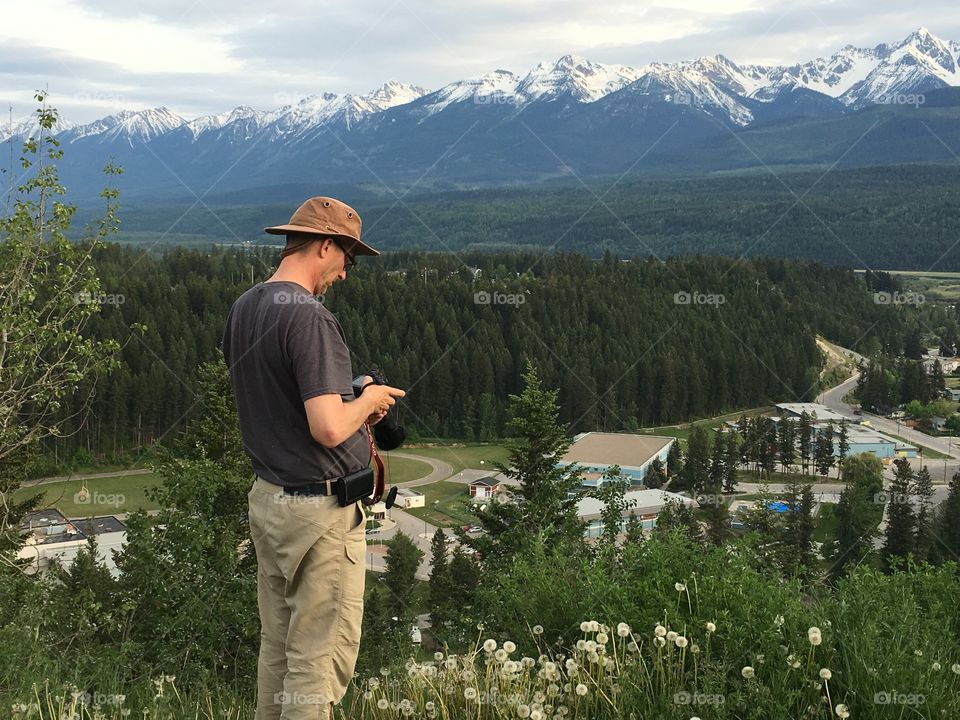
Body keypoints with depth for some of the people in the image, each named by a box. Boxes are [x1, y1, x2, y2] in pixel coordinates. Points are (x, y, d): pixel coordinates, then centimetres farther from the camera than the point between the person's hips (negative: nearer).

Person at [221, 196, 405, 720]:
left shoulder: (242, 309, 8)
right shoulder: (307, 316, -21)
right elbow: (328, 428, -27)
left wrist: (353, 409, 13)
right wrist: (367, 400, -7)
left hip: (266, 496, 9)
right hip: (320, 507, -9)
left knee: (276, 647, 18)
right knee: (320, 656, 1)